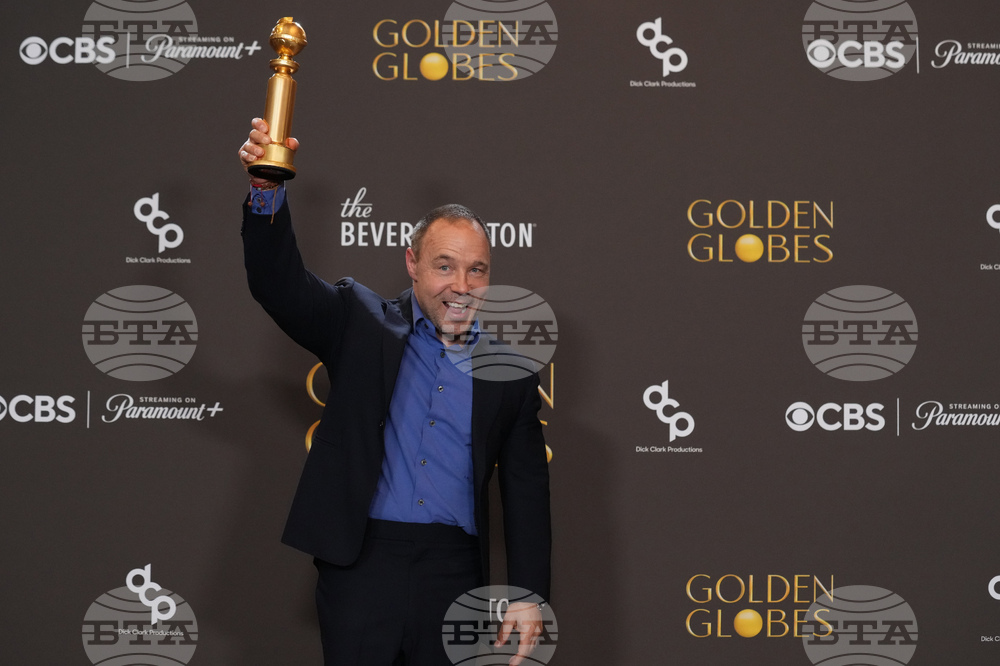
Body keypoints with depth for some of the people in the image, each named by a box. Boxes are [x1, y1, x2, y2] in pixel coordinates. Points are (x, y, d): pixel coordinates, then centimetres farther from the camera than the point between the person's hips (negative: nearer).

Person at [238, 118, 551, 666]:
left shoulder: (510, 371, 10)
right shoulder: (363, 324, 7)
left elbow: (526, 493, 10)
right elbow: (280, 285, -6)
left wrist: (529, 597, 2)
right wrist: (268, 189, -23)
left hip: (454, 574, 1)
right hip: (361, 563, -1)